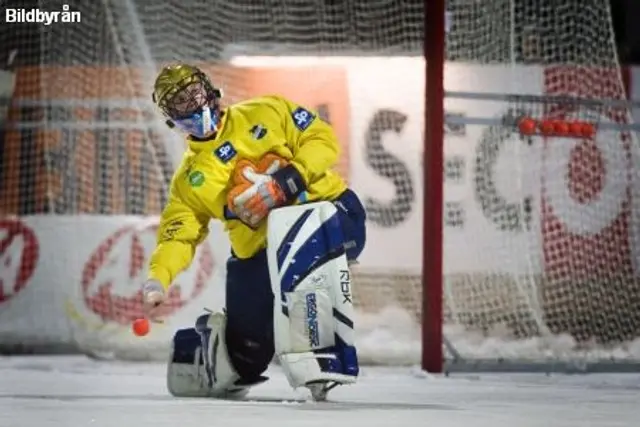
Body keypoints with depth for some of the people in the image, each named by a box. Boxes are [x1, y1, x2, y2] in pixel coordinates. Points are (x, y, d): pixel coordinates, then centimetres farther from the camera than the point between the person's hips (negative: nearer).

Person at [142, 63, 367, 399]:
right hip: (260, 253, 2)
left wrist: (290, 179, -15)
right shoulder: (189, 180, 14)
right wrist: (157, 280, -12)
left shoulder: (265, 114, 8)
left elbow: (322, 139, 1)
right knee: (249, 343, -11)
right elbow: (178, 235, 7)